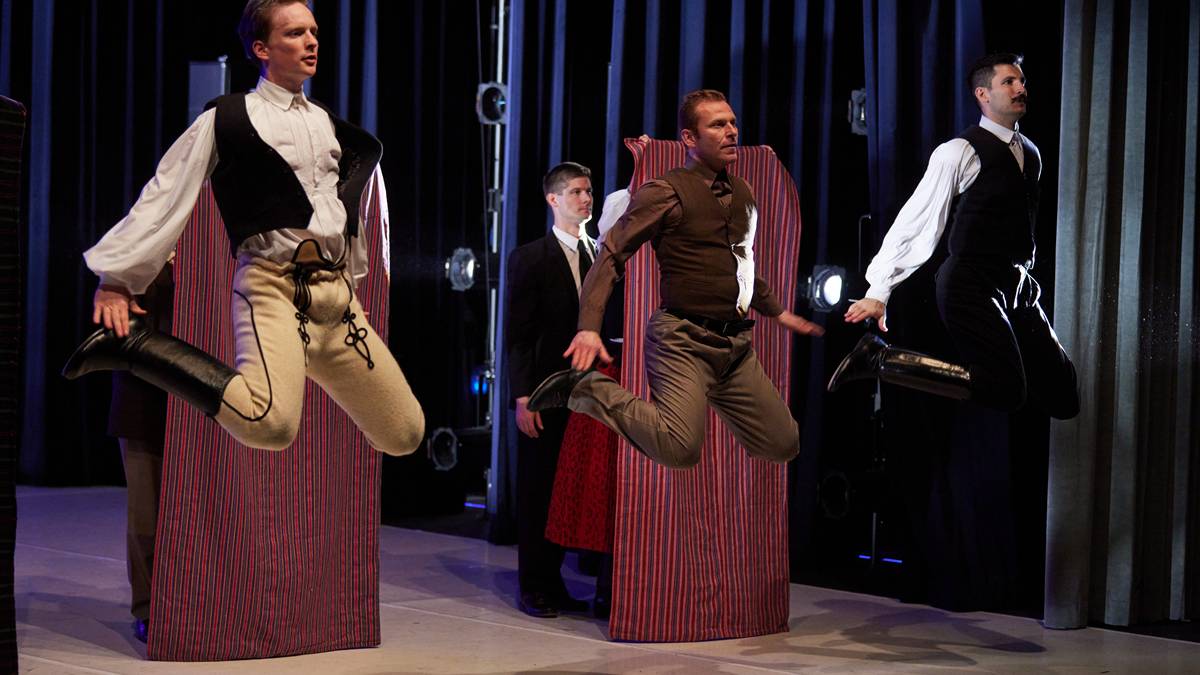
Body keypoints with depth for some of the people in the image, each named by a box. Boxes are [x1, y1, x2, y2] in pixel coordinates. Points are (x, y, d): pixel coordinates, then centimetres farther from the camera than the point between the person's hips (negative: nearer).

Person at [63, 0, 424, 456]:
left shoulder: (328, 125, 17)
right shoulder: (227, 119, 0)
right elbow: (165, 198, -2)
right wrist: (116, 279, -6)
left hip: (335, 292, 6)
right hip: (273, 286, -6)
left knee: (404, 435, 4)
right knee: (269, 424, -33)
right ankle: (132, 342, -14)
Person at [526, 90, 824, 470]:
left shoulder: (743, 194, 15)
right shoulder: (667, 192, -7)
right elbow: (611, 255, -10)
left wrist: (778, 313, 36)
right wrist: (589, 327, -21)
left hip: (735, 345, 7)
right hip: (683, 341, -7)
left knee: (784, 446, 5)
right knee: (681, 451, -27)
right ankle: (587, 389, -5)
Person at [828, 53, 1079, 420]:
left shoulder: (1030, 153, 14)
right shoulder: (961, 152, -9)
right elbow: (916, 222, -12)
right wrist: (878, 293, -15)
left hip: (1017, 290, 7)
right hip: (971, 289, -7)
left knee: (1062, 399, -1)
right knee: (1006, 392, -21)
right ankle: (879, 357, -11)